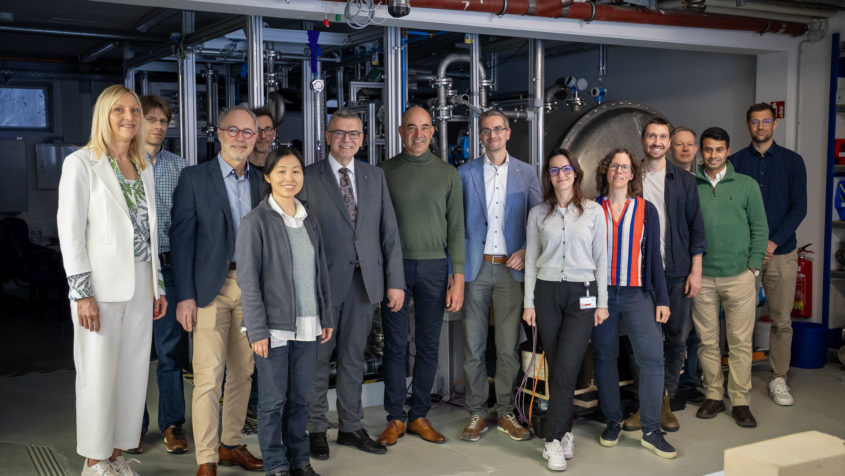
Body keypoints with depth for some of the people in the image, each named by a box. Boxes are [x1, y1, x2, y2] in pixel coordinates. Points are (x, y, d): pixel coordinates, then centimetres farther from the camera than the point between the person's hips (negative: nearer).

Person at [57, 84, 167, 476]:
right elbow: (70, 231, -9)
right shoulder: (81, 164, -5)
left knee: (133, 374, 8)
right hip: (102, 287, -6)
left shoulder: (143, 168, 13)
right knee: (98, 375, 1)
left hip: (139, 288, 6)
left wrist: (158, 286, 14)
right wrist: (82, 293, -14)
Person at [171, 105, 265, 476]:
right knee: (208, 377, -5)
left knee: (242, 372, 11)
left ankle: (231, 444, 26)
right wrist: (185, 295, -11)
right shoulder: (194, 178, -2)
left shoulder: (261, 181, 10)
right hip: (212, 288, -4)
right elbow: (181, 238, -5)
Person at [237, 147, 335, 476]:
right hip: (274, 326, -5)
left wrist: (327, 317, 12)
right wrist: (257, 330, -13)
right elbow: (248, 279, -10)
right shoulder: (255, 222, -7)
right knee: (273, 400, 4)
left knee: (300, 398, 12)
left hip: (307, 326, 5)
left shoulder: (309, 221, 11)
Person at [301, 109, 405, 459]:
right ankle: (317, 429, 19)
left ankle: (351, 427, 24)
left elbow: (389, 231, 7)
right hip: (323, 281, -3)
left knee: (354, 356, 13)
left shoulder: (375, 176, 10)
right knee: (319, 357, 6)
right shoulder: (308, 178, -2)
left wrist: (395, 281, 2)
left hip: (365, 281, 3)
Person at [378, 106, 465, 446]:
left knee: (428, 345, 6)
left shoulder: (447, 173, 7)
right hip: (395, 265, -1)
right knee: (395, 345, 2)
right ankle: (395, 418, 14)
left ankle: (419, 416, 18)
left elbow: (456, 229, 6)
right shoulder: (385, 171, 4)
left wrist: (458, 279, -1)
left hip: (434, 267, 1)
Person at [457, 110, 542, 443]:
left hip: (511, 268, 0)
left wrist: (526, 252, -6)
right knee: (473, 344, 2)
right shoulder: (465, 173, 6)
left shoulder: (526, 173, 8)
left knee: (508, 346, 4)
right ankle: (477, 413, 14)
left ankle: (506, 412, 17)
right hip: (475, 268, 0)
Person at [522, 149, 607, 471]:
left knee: (565, 369, -10)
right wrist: (529, 303, 3)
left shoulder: (593, 212, 3)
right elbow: (531, 260, 8)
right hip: (547, 292, 2)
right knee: (556, 368, 5)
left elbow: (601, 259, 4)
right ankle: (565, 432, 18)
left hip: (582, 294, -2)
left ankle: (554, 440, -2)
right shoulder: (538, 214, 7)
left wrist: (602, 302, 1)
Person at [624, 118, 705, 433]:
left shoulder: (684, 181, 7)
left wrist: (695, 271, -2)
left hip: (677, 271, 1)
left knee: (677, 337, 4)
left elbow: (695, 227, 5)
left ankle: (665, 401, 16)